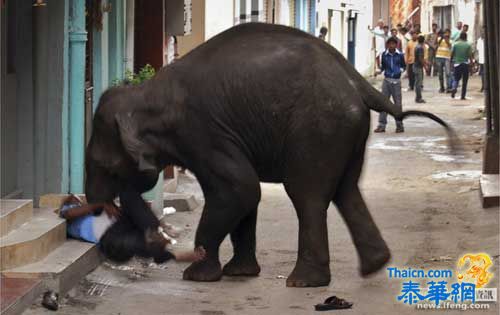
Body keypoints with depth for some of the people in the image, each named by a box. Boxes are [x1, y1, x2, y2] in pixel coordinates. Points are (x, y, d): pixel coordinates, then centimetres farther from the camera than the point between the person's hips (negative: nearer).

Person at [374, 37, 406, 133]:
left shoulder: (400, 55, -2)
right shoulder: (384, 55, 2)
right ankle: (381, 125, 4)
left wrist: (401, 70, -8)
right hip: (387, 80, 2)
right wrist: (380, 70, -6)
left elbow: (403, 66, 10)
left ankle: (399, 125, 14)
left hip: (396, 81, -2)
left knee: (398, 103, 3)